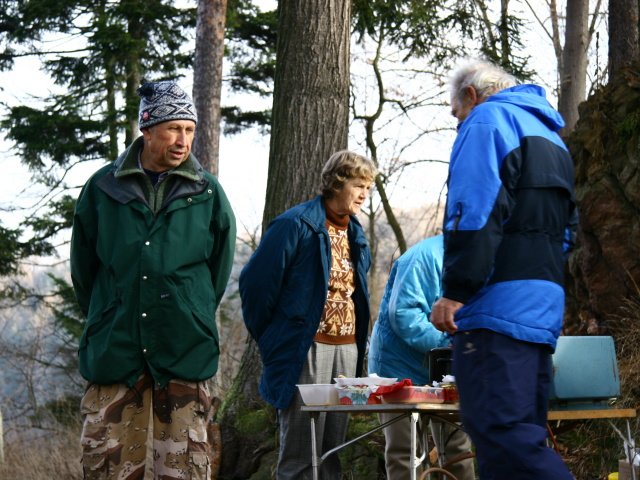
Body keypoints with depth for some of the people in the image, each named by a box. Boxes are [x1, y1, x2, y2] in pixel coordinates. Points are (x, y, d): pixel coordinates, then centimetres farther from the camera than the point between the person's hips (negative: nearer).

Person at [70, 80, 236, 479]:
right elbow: (83, 268, 13)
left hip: (185, 354, 0)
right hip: (114, 352, 0)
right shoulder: (103, 187, 3)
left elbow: (219, 268, 15)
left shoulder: (208, 193, 3)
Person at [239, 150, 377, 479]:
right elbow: (255, 282, -10)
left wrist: (356, 346, 16)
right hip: (307, 351, -7)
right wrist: (271, 340, -2)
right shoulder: (296, 225, -9)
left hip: (347, 351, 7)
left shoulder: (355, 234, 14)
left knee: (331, 452, 10)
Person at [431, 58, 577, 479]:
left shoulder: (487, 119, -1)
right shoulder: (550, 134, 27)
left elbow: (475, 211, -14)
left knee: (502, 434, -16)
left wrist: (456, 291, -16)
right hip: (545, 304, 9)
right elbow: (565, 227, 27)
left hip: (499, 303, -9)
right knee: (523, 437, 9)